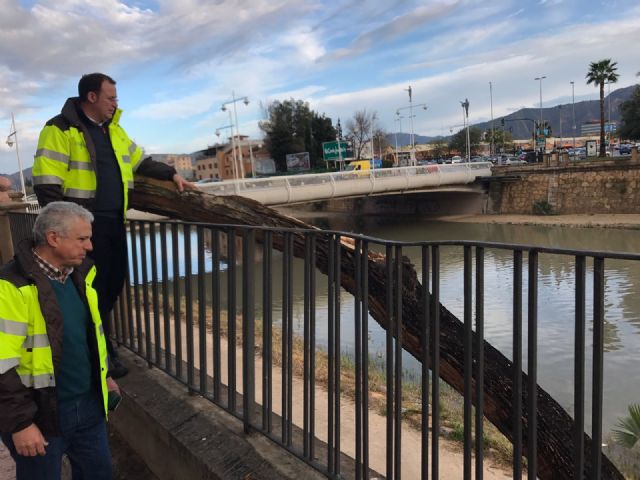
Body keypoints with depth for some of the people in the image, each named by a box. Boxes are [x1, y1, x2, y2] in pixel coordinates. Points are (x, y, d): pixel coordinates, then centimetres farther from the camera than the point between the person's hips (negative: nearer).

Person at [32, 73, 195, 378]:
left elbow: (140, 161, 27)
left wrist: (172, 174, 19)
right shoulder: (60, 130, -10)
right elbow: (46, 184, -14)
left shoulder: (113, 130, 15)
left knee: (114, 282, 13)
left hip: (114, 221, 8)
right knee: (94, 287, -1)